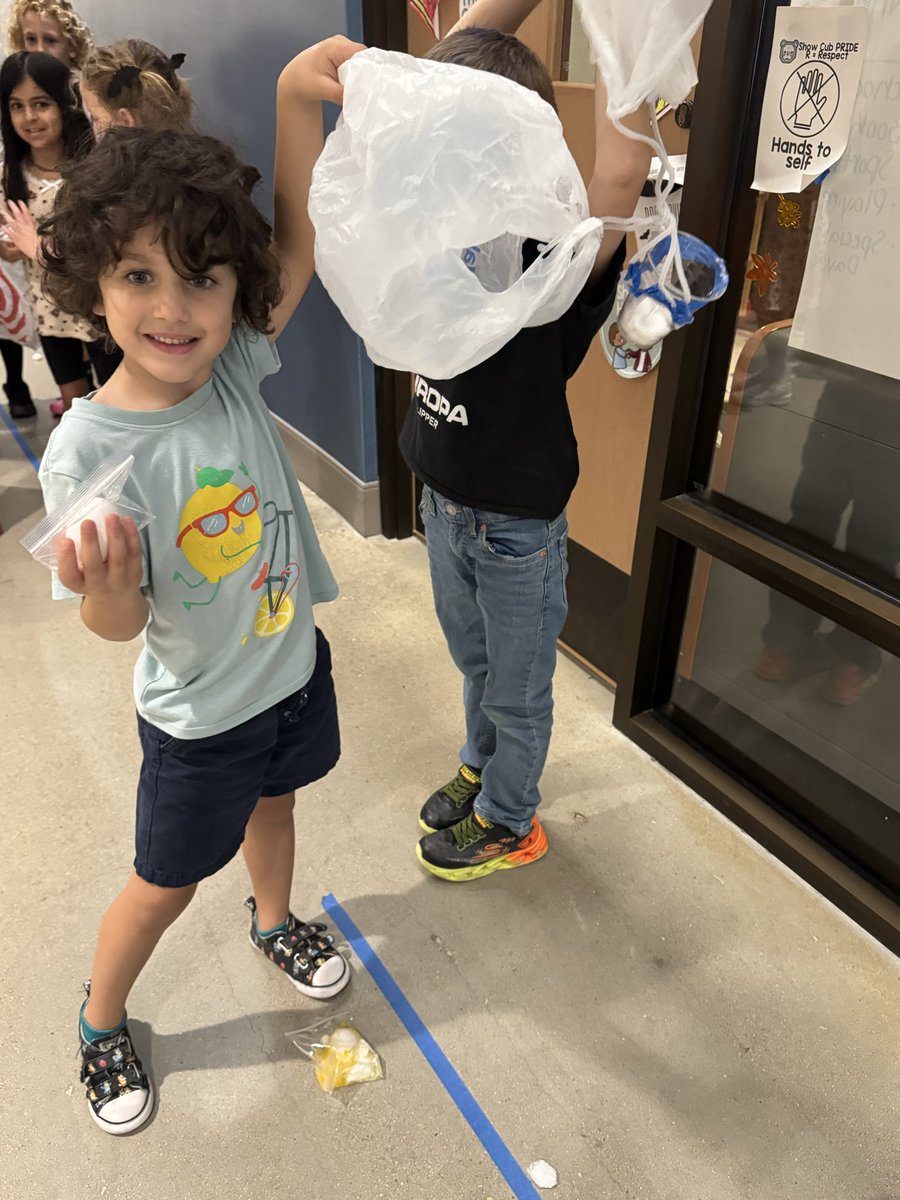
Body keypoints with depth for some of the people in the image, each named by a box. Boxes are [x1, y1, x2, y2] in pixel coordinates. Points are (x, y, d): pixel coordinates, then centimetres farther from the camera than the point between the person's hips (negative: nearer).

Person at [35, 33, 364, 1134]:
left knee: (272, 803, 30)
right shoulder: (87, 451, -26)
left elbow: (299, 243, -11)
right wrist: (103, 585, -44)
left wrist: (296, 100, -24)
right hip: (200, 712, -4)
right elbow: (119, 626, -21)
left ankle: (274, 922, 62)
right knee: (167, 882, 16)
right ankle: (101, 1019, 48)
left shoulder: (235, 367, -13)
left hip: (293, 663, 5)